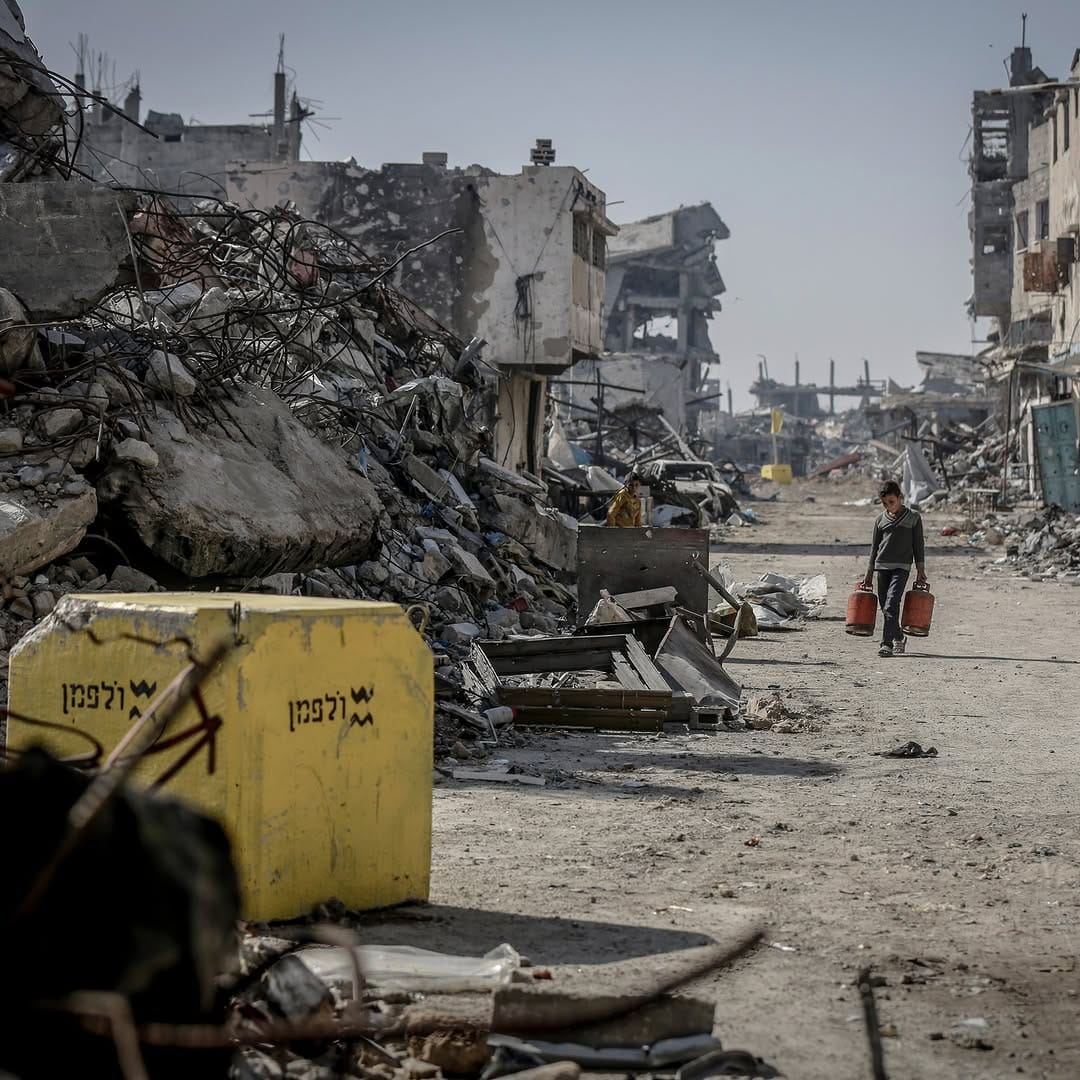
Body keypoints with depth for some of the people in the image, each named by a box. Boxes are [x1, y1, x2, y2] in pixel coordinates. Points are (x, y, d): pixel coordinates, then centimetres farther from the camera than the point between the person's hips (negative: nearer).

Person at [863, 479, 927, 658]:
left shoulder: (913, 517, 2)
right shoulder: (881, 519, 10)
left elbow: (918, 545, 5)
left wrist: (920, 570, 2)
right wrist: (869, 573, 14)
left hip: (901, 567, -4)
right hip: (882, 566, 4)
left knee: (891, 604, -18)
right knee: (885, 607, 8)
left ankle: (887, 644, -22)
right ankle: (899, 638, 28)